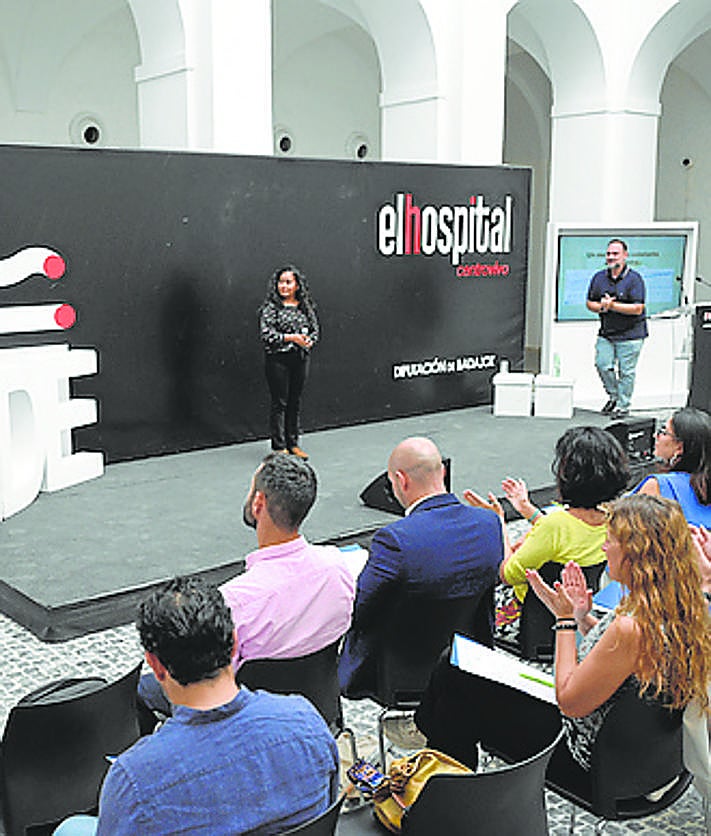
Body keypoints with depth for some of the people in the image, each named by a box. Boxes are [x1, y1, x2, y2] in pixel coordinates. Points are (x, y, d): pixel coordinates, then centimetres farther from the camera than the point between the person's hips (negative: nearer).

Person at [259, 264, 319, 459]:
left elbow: (315, 330, 15)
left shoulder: (306, 307, 9)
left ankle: (293, 443, 20)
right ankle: (279, 446, 5)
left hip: (301, 359, 5)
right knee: (279, 403, -1)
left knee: (295, 402, 11)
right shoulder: (271, 307, -5)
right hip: (278, 360, -5)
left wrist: (309, 341, -7)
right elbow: (266, 334, -12)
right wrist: (292, 338, -17)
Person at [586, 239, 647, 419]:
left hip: (630, 335, -5)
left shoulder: (634, 279, -10)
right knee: (603, 365, -4)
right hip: (606, 333, 5)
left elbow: (638, 309, -16)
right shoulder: (599, 277, 6)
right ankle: (614, 396, 20)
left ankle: (623, 406, 12)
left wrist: (613, 305, -21)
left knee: (626, 371, 0)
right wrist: (600, 307, -11)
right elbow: (590, 303, 12)